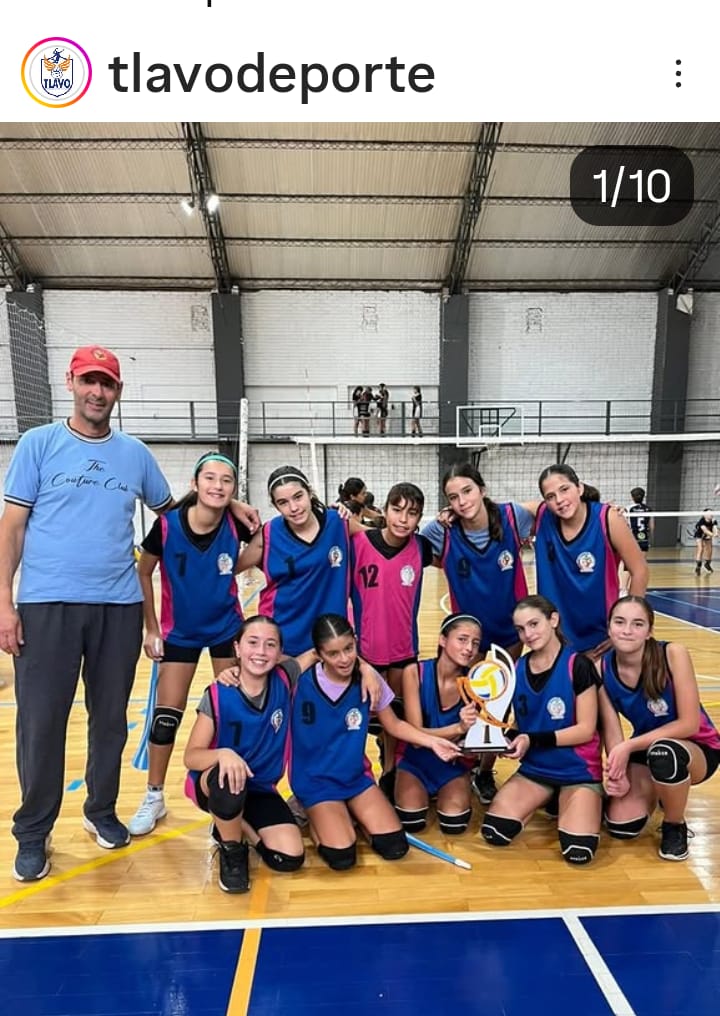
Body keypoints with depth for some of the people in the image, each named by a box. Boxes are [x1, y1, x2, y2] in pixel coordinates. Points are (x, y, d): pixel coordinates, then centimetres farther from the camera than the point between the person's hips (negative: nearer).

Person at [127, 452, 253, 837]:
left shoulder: (236, 526, -19)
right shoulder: (167, 524, -21)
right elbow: (143, 574, -6)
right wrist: (151, 628, -4)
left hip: (227, 627, 1)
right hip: (179, 631, 0)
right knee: (166, 714, 4)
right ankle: (154, 797, 24)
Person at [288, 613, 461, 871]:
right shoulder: (300, 683, -20)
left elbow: (394, 725, 1)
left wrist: (432, 741, -8)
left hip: (356, 776, 3)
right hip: (315, 781, -3)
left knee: (394, 847, -10)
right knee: (341, 857, -19)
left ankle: (352, 815, 19)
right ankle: (313, 816, 12)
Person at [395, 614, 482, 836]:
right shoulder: (415, 672, -22)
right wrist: (459, 728, -41)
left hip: (454, 763, 1)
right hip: (416, 759, -1)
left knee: (454, 823, -18)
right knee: (411, 823, -18)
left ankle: (441, 793, 16)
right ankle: (424, 792, 15)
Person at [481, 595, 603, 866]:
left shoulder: (577, 665, -13)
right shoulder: (516, 670, 1)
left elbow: (586, 730, -14)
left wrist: (533, 740, -24)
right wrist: (506, 737, -14)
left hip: (578, 771, -4)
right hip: (534, 769, 4)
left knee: (578, 851, -24)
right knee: (493, 833, -14)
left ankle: (567, 806, 10)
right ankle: (545, 801, 14)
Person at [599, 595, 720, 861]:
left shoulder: (673, 654, -26)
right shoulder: (602, 668, -15)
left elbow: (689, 724, -25)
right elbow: (611, 729, -10)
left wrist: (629, 745, -29)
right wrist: (618, 774, -27)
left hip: (697, 749, -4)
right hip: (645, 750, 4)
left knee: (664, 751, -39)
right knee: (621, 826, -15)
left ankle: (675, 827, -7)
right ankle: (657, 792, 21)